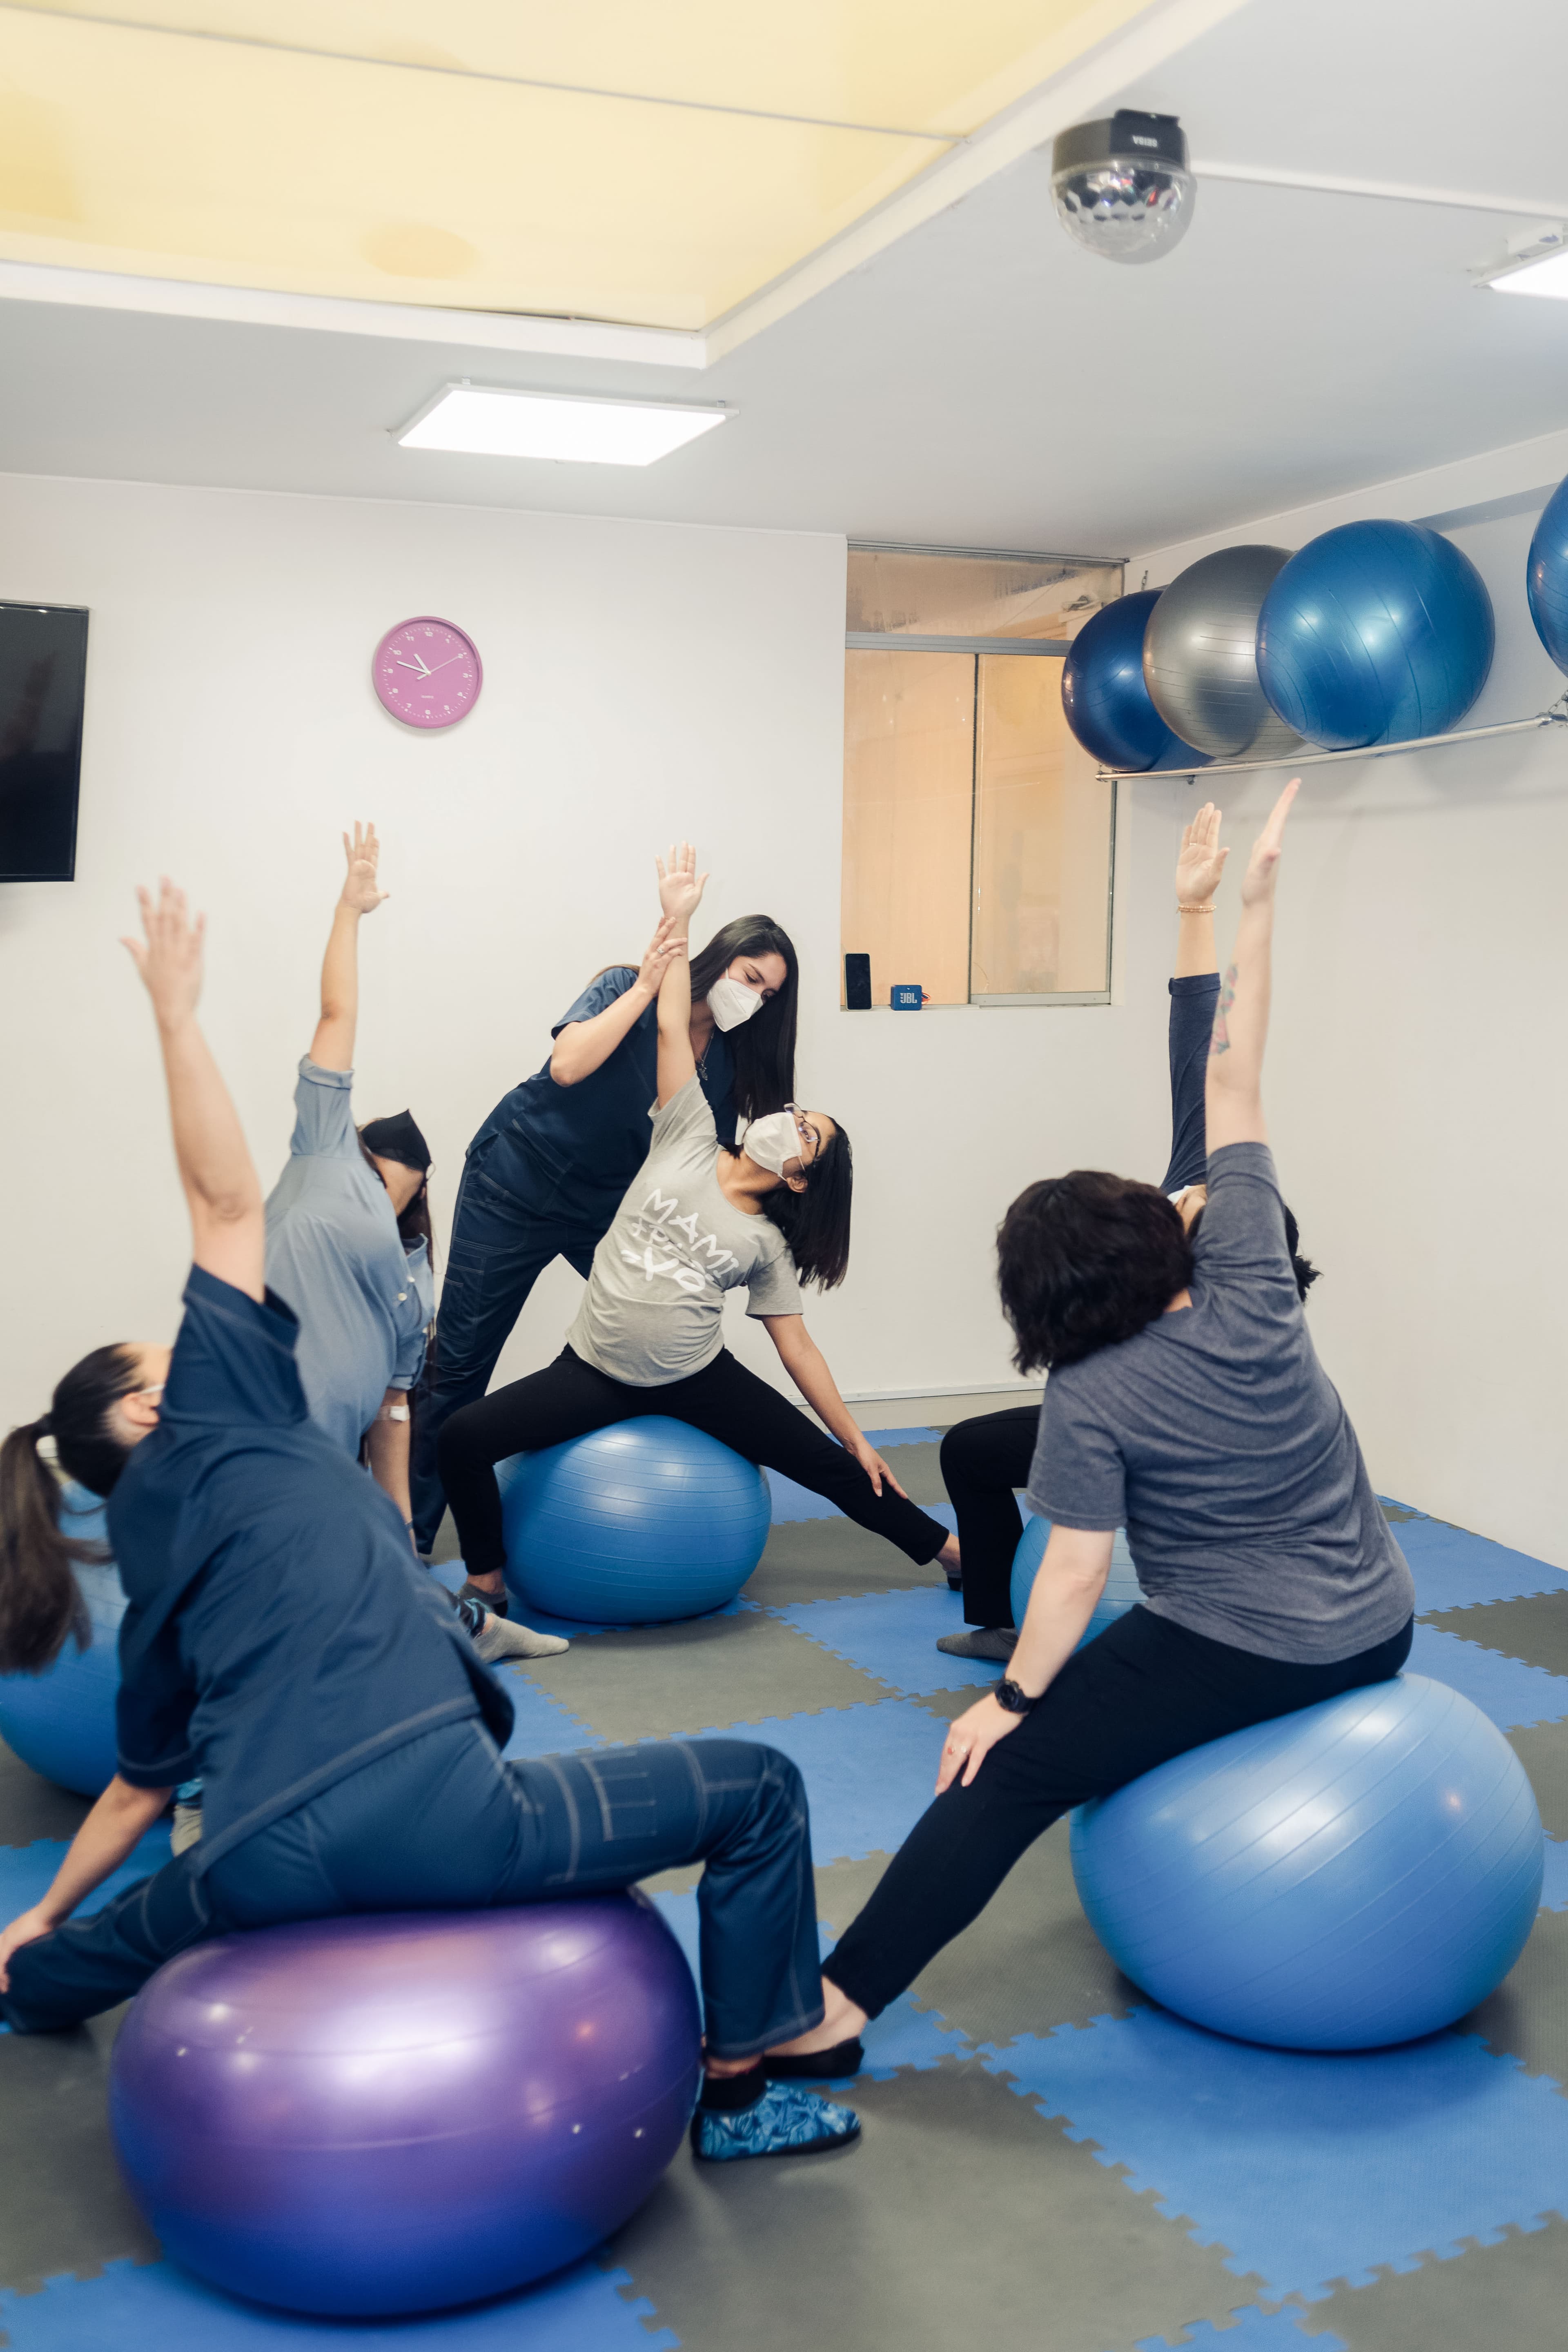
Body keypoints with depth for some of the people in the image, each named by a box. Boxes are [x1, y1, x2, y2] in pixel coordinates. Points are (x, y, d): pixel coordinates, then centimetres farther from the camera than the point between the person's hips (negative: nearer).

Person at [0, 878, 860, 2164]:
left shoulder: (154, 1575, 24)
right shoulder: (216, 1424, 8)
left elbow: (142, 1783, 27)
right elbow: (230, 1201, 2)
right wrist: (177, 1010, 8)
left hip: (256, 1870, 8)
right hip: (423, 1811, -8)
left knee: (118, 1949, 43)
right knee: (757, 1788, 6)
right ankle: (739, 2094, 17)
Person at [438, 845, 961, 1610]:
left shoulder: (766, 1245, 3)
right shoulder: (691, 1142, 1)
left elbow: (798, 1350, 7)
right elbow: (673, 1030, -4)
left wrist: (858, 1440, 5)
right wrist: (677, 921, -9)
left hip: (697, 1381, 0)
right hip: (597, 1372, 0)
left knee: (829, 1466, 2)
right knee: (463, 1438, -19)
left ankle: (962, 1556, 20)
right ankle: (486, 1587, 1)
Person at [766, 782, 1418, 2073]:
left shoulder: (1089, 1400, -13)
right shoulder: (1248, 1286, -5)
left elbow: (1075, 1574, -15)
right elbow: (1234, 1084, -2)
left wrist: (1011, 1699, -4)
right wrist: (1257, 900, 0)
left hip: (1240, 1653, -6)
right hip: (1379, 1632, 6)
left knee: (1008, 1779, -4)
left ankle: (832, 2009, -6)